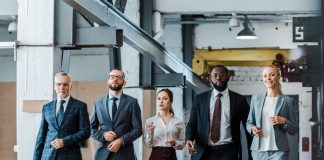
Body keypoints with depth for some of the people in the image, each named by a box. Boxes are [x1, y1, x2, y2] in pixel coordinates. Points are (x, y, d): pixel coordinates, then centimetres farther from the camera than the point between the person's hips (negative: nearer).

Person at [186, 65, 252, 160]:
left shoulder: (239, 100, 6)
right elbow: (192, 123, 7)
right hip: (204, 151, 2)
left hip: (227, 151, -1)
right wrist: (189, 139, -14)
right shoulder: (200, 99, 8)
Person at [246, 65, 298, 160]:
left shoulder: (288, 101, 3)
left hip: (278, 151, -3)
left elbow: (294, 129, 5)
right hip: (258, 150, 4)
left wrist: (284, 121, -14)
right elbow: (249, 123, 17)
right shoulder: (256, 99, 11)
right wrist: (252, 128, -4)